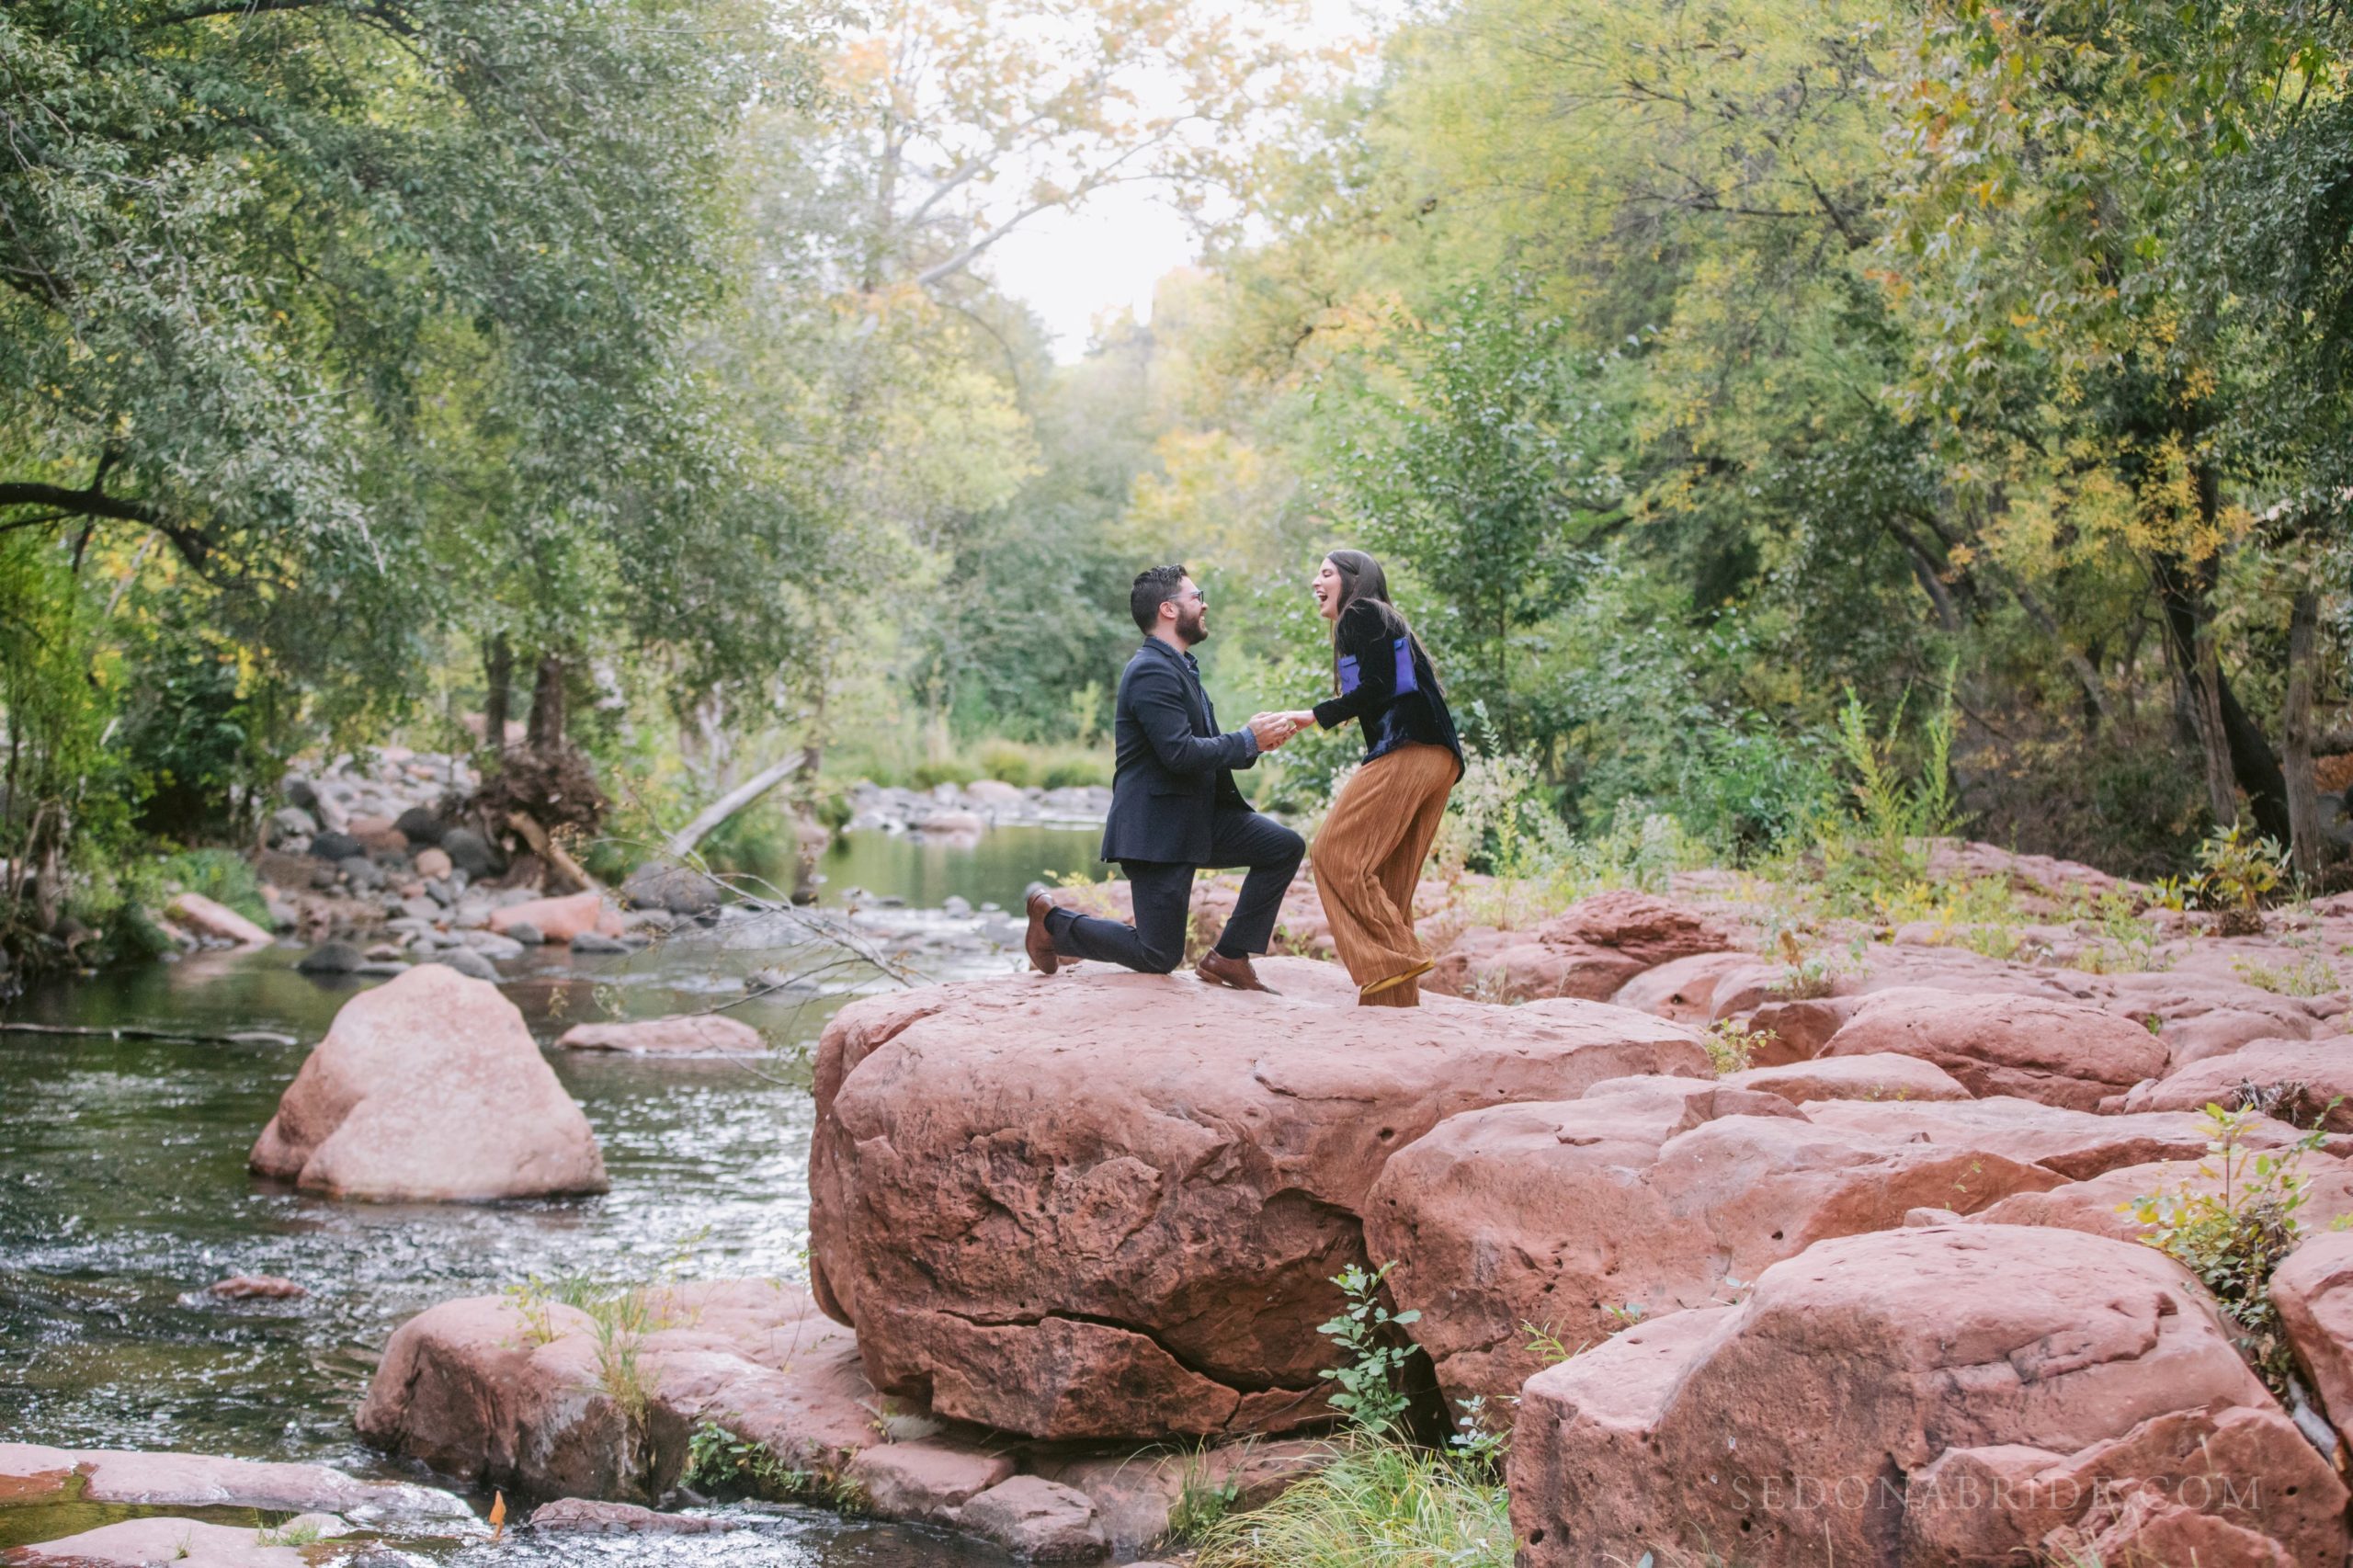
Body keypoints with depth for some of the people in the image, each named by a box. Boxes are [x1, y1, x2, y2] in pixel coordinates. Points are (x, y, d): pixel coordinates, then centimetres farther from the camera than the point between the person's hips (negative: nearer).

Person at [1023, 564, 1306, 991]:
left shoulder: (1178, 668, 16)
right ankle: (1052, 921, 16)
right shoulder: (1152, 672, -18)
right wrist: (1248, 740, -16)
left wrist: (1256, 741, -2)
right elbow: (1181, 753, -27)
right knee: (1160, 957, -4)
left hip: (1198, 815, 10)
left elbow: (1202, 749, 16)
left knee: (1285, 847, -4)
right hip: (1157, 828, -10)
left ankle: (1230, 957, 3)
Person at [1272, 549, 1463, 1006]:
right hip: (1437, 760, 9)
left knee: (1335, 853, -11)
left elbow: (1378, 687, -11)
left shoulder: (1361, 615, 2)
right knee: (1387, 884, 7)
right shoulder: (1382, 623, 30)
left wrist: (1314, 716, -6)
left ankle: (1393, 957, -18)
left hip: (1405, 753, -9)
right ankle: (1396, 999, 3)